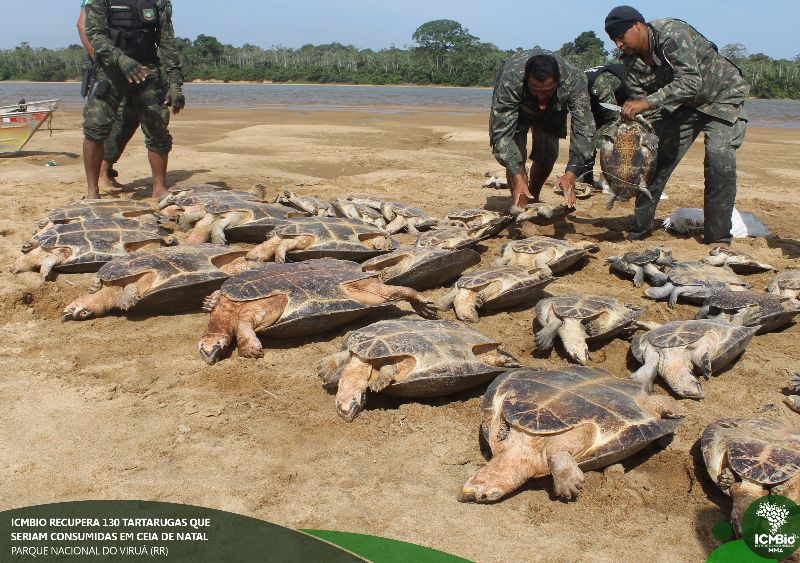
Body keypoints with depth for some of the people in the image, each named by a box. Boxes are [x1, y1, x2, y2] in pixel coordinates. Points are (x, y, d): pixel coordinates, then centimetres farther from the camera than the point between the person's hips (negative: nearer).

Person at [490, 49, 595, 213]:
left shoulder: (574, 80, -40)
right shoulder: (509, 79, -45)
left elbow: (583, 129, -39)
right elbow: (502, 130, -43)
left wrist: (571, 173, -52)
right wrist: (517, 177, -51)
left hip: (551, 110, 2)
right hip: (514, 108, -2)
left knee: (547, 156, 0)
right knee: (516, 157, -19)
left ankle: (533, 199, 27)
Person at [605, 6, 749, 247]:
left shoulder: (671, 33, -29)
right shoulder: (632, 63, -8)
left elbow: (690, 82, -40)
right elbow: (644, 114, -9)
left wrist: (647, 102, -47)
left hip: (722, 95, -6)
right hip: (682, 103, 6)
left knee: (719, 157, -21)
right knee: (658, 158, -2)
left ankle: (718, 238, -13)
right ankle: (640, 227, 10)